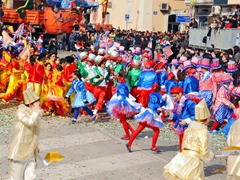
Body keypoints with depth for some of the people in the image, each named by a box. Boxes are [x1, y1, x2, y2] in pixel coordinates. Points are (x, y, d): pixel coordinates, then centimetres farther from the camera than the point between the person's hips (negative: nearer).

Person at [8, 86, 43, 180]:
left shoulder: (34, 113, 9)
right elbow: (30, 122, -32)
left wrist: (35, 147, 24)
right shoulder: (20, 112, -13)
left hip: (30, 153, 7)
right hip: (19, 152, -7)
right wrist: (36, 110, -19)